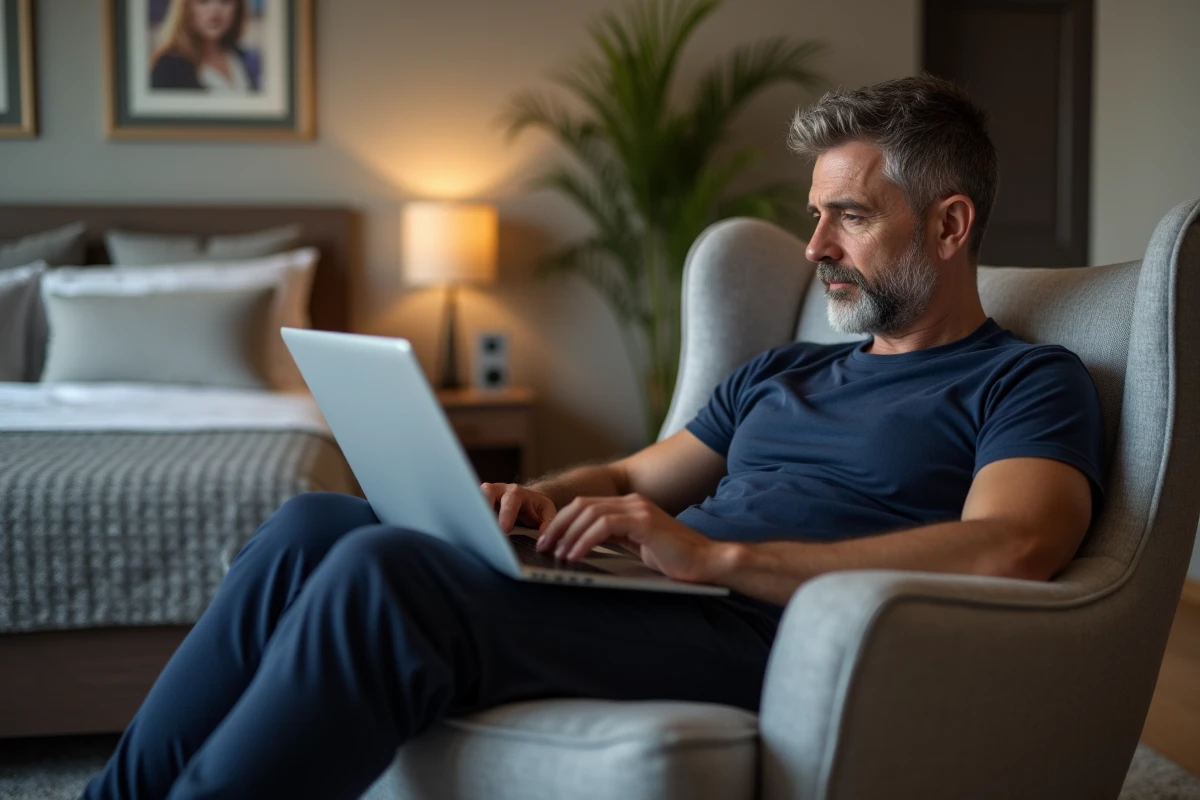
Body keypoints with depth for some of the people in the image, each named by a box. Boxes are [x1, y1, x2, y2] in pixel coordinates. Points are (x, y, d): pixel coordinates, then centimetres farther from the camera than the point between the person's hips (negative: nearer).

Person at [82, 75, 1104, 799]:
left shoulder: (1031, 384, 4)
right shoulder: (785, 372, 28)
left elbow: (1008, 554, -16)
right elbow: (635, 476, 29)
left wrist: (715, 553, -21)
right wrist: (541, 500, 3)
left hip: (764, 637, -8)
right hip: (634, 600, 8)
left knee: (378, 573, -27)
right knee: (312, 528, -8)